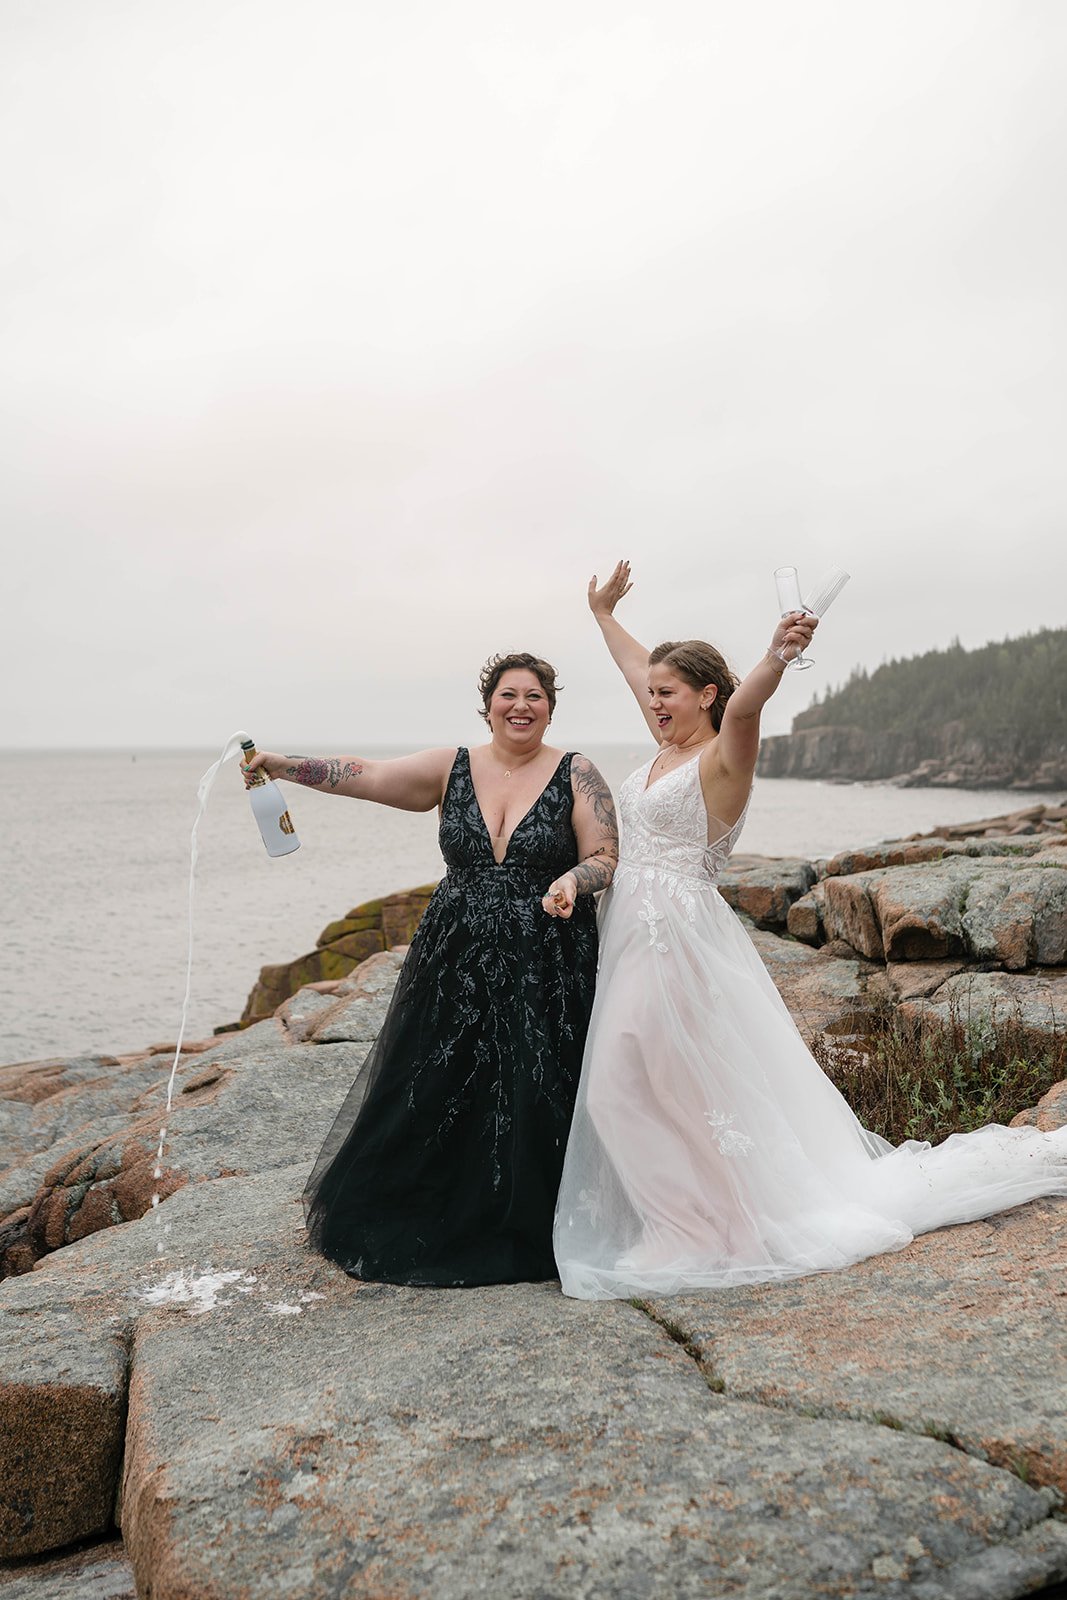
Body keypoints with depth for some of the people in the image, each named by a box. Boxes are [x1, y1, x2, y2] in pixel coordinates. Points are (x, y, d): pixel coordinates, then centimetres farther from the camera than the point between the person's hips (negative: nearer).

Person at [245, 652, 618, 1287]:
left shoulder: (577, 774, -1)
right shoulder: (452, 768, 4)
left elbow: (607, 858, -3)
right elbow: (365, 776, -3)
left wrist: (574, 879, -24)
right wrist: (284, 766, -12)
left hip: (546, 971, -2)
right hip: (456, 965, 3)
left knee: (529, 1103, 1)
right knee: (431, 1091, 8)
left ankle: (528, 1234, 21)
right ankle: (431, 1226, 29)